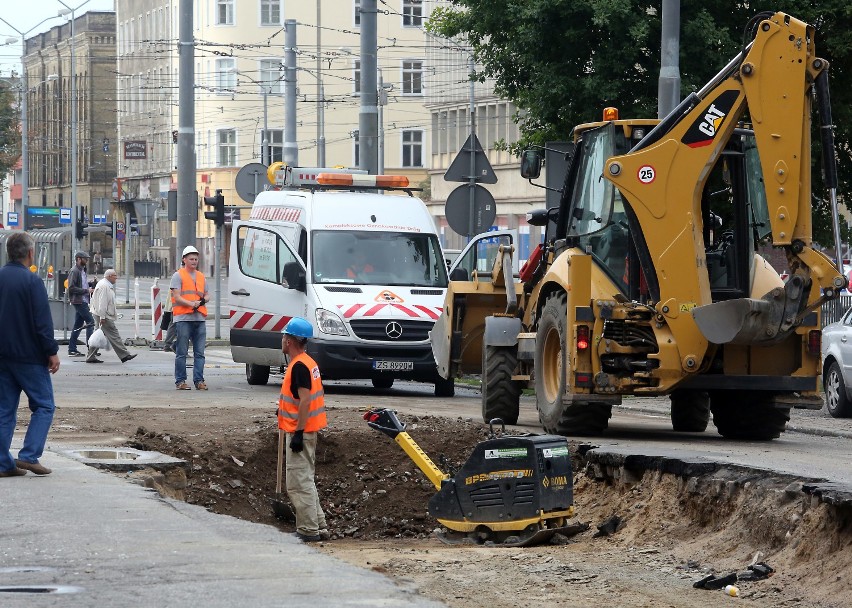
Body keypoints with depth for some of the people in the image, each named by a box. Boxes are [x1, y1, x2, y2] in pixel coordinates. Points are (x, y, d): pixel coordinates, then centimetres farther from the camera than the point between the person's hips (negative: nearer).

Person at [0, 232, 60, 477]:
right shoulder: (31, 281, -13)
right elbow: (43, 321, -16)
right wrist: (52, 352, -8)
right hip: (29, 356, -6)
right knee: (44, 406, 3)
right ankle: (29, 455, -8)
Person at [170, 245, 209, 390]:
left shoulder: (201, 276, 19)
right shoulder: (178, 276, 2)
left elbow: (206, 294, 23)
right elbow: (176, 297, -6)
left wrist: (203, 300, -1)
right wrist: (191, 304, -20)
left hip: (200, 318, 5)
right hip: (183, 318, -5)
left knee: (199, 353, 3)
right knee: (182, 353, -2)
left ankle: (199, 380, 5)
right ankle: (180, 381, 1)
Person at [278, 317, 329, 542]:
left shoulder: (299, 366, -18)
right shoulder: (308, 363, 13)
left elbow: (305, 400, -23)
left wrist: (298, 433, -24)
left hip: (300, 431, -11)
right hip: (307, 430, 11)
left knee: (299, 482, -7)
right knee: (305, 480, 17)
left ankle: (309, 530, -6)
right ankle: (319, 526, 20)